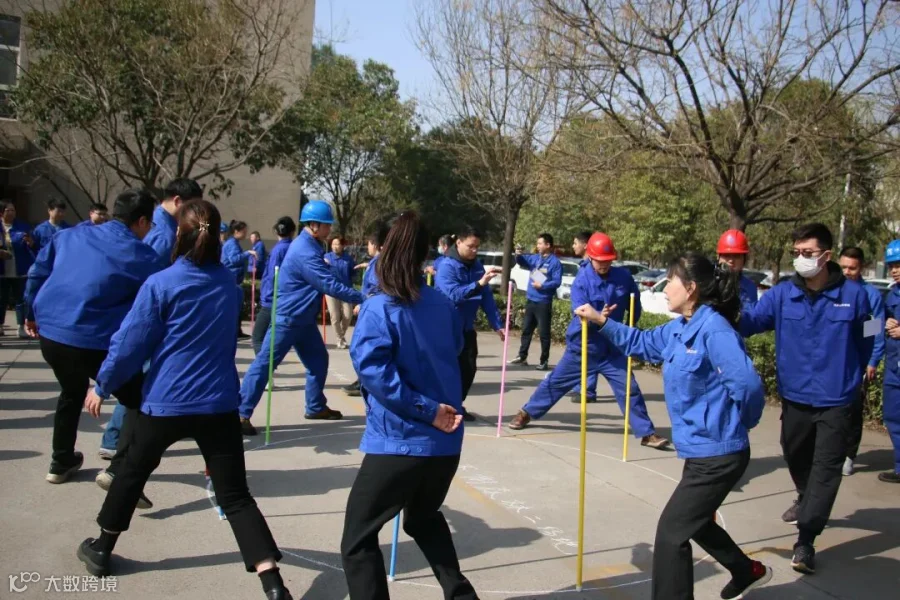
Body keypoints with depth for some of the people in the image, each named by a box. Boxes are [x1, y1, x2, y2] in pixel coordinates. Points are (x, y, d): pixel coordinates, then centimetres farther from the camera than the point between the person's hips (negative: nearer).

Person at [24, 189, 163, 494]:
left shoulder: (70, 235, 10)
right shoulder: (142, 256, -6)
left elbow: (37, 274, 17)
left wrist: (32, 313, 30)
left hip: (50, 334, 7)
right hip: (95, 343, -7)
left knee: (72, 393, 33)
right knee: (140, 402, 7)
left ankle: (61, 462, 45)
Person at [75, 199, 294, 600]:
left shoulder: (160, 284, -9)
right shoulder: (230, 285, 6)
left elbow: (131, 343, -5)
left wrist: (102, 386, 8)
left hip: (166, 402, -2)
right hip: (219, 404, 2)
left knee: (132, 473, 24)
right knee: (235, 496, 1)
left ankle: (101, 550, 42)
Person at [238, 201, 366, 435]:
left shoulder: (310, 246, 9)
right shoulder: (305, 252, -24)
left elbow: (326, 279, 15)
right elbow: (330, 285, -26)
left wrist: (357, 298, 6)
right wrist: (361, 299, -20)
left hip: (303, 318, 10)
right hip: (288, 318, -10)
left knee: (318, 360, 15)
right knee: (265, 363, -7)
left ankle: (316, 407, 28)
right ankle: (241, 413, -3)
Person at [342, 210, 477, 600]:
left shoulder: (378, 310, -12)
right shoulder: (442, 304, 4)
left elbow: (372, 368, -24)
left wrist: (426, 410, -19)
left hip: (399, 444, -6)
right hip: (447, 442, 6)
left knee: (357, 540, 9)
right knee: (424, 517, 32)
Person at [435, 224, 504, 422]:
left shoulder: (477, 265, 1)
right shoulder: (447, 266, -18)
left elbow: (487, 297, 3)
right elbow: (454, 294, -32)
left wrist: (496, 324, -2)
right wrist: (478, 283, -41)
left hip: (467, 328, 6)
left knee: (468, 368, 9)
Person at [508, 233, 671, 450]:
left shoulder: (624, 277, -8)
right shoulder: (582, 280, -15)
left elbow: (635, 305, 9)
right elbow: (581, 315, -25)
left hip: (612, 348, 1)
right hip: (582, 346, -1)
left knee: (629, 389, -2)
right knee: (556, 382, 10)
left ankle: (646, 433, 9)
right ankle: (526, 413, 27)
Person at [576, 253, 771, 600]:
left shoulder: (713, 329, -23)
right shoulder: (679, 328, 7)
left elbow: (747, 385, -29)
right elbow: (642, 344, 20)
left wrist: (734, 426, -11)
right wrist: (600, 320, 9)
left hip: (719, 454, -10)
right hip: (701, 450, 10)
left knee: (672, 531, -3)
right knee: (696, 521, 28)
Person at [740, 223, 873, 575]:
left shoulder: (853, 295, -10)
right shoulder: (781, 295, -6)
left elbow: (864, 342, 2)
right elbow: (751, 321, -20)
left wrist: (852, 379, 7)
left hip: (835, 400, -3)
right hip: (794, 397, 3)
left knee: (826, 466, -4)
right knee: (796, 456, 22)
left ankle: (805, 541, 2)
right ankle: (806, 500, 51)